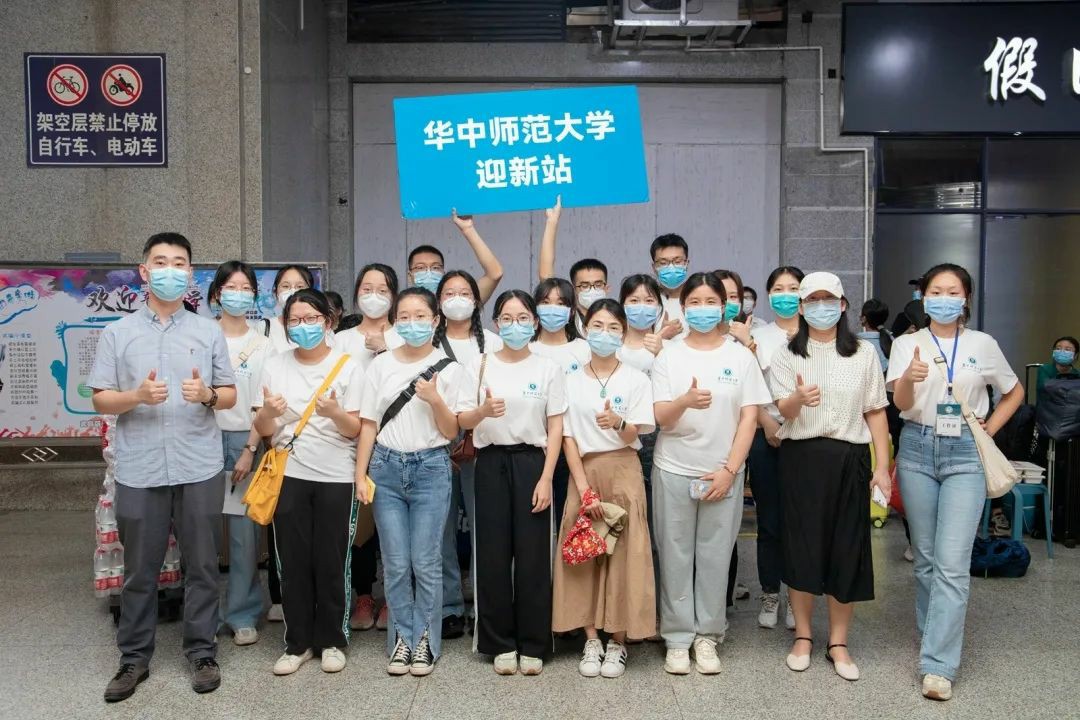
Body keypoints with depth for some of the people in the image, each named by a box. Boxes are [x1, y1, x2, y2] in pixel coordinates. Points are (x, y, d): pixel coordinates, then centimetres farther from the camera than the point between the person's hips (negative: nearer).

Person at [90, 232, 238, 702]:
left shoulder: (209, 331, 7)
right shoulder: (117, 333, 6)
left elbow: (230, 396, 7)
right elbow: (100, 400, 3)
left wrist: (206, 394, -15)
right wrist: (137, 396, -17)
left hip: (200, 469, 0)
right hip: (139, 471, 0)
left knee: (201, 566, 7)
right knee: (139, 570, 9)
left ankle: (202, 653, 21)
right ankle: (134, 658, 23)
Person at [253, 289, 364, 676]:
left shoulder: (348, 366, -1)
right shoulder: (274, 366, 6)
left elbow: (354, 430, -4)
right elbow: (264, 431, 5)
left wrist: (336, 412, -25)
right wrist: (267, 413, -18)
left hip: (336, 477, -2)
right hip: (289, 475, 2)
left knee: (331, 562, 3)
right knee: (293, 561, 5)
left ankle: (332, 640, 19)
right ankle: (298, 642, 19)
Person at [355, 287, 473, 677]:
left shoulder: (449, 368, 0)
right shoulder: (381, 365, 5)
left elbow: (451, 432, 0)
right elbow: (368, 425, 6)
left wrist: (436, 400, -16)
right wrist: (360, 475, 1)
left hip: (431, 468, -2)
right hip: (387, 467, 2)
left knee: (425, 562, 1)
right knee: (395, 563, 5)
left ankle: (425, 639, 16)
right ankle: (402, 637, 20)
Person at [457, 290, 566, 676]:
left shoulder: (548, 368, 4)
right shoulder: (479, 365, 5)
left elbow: (555, 428, 2)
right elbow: (462, 421, 2)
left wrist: (546, 478, -7)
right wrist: (484, 411, -21)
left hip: (532, 462, -1)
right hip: (492, 463, 1)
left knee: (533, 554, 0)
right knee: (494, 554, 3)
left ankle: (532, 645, 14)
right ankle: (502, 643, 17)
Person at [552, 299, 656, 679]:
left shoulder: (636, 380, 2)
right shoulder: (570, 380, 4)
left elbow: (631, 437, -4)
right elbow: (567, 437, 1)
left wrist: (617, 423, -28)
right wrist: (585, 489, -8)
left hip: (623, 472, -1)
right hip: (583, 472, 1)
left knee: (624, 554, -3)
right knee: (584, 555, 0)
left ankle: (618, 642, 9)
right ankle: (591, 640, 12)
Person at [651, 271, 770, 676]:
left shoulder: (740, 357, 3)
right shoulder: (669, 356, 2)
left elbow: (749, 417, 0)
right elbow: (661, 416, -5)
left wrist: (730, 469, -8)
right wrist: (686, 401, -28)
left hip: (723, 472, 0)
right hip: (674, 471, 0)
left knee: (715, 556, 5)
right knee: (675, 556, 4)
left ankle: (707, 635, 18)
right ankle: (678, 637, 15)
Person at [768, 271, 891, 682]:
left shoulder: (864, 354, 7)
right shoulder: (786, 355, 4)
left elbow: (876, 413, 7)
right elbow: (783, 410, -7)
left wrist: (883, 466, -1)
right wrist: (799, 398, -31)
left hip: (849, 459, 1)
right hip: (801, 458, -1)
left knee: (847, 549, 3)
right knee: (801, 546, 2)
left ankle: (838, 643, 17)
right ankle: (803, 636, 19)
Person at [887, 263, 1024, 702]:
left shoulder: (983, 344, 3)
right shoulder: (907, 343, 1)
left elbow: (1014, 392, 18)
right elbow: (901, 403, -12)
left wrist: (990, 428, 4)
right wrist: (910, 379, -33)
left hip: (965, 454, -1)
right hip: (918, 450, 1)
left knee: (952, 562, -9)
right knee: (925, 556, 10)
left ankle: (938, 665, -7)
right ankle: (936, 634, 29)